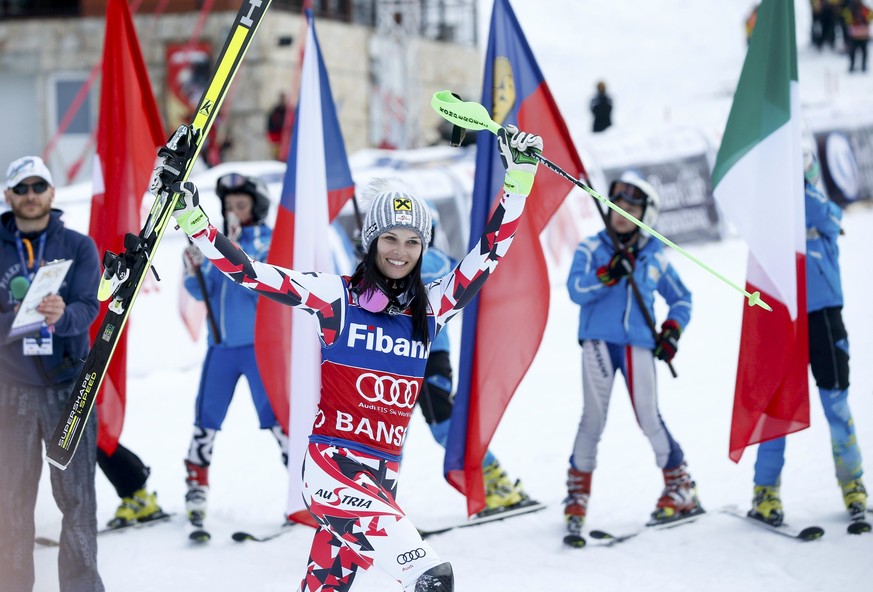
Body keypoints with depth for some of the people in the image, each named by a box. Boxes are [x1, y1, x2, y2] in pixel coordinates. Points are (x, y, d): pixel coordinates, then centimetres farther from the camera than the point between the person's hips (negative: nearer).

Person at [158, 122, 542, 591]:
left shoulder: (430, 309, 10)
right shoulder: (337, 297, -1)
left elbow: (491, 250, 11)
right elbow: (248, 271, -5)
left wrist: (519, 174, 6)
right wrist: (188, 212, -12)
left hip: (382, 476, 5)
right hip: (330, 464, -5)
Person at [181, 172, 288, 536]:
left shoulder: (271, 243, 0)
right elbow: (202, 291, 7)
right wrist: (194, 268, -13)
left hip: (259, 344, -4)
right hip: (221, 345, 5)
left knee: (277, 417, -9)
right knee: (206, 420, 5)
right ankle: (196, 491, 13)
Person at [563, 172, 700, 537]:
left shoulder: (655, 258, 12)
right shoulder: (591, 249, 5)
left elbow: (681, 299, 23)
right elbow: (576, 290, -9)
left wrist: (672, 330, 7)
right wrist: (608, 274, -24)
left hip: (639, 344, 1)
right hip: (598, 342, -1)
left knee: (649, 418, -2)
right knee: (594, 417, -3)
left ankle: (682, 490, 11)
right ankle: (578, 492, 7)